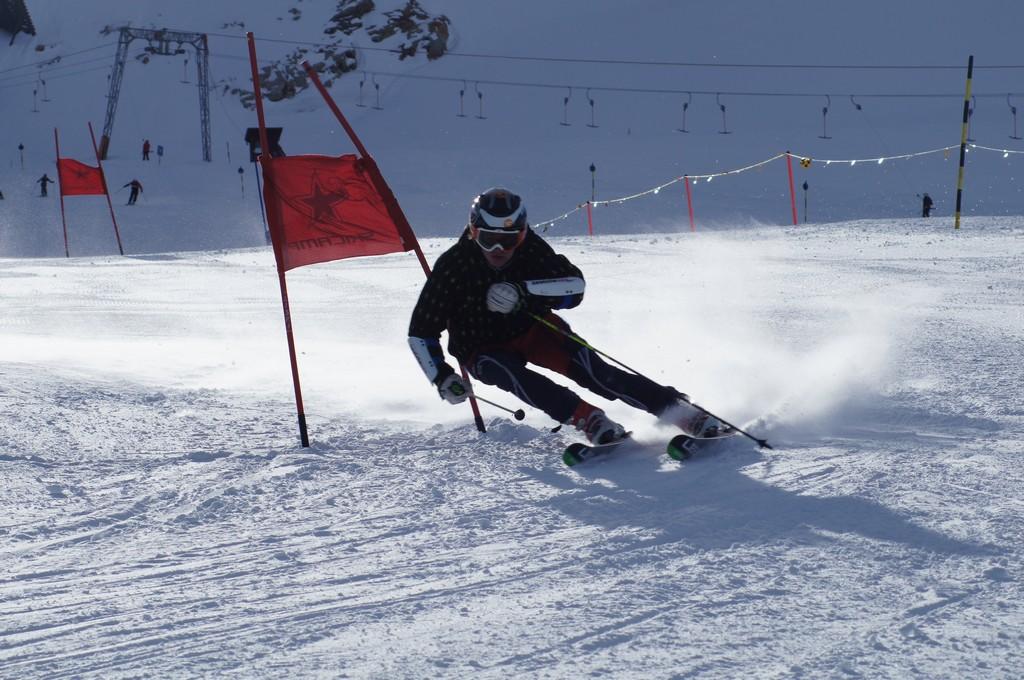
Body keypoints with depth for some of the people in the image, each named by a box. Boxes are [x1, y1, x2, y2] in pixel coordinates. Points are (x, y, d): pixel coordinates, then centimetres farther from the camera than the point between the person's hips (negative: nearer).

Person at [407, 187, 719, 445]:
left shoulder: (530, 249, -17)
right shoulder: (453, 266, -21)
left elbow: (575, 284, -27)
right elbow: (421, 332, -13)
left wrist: (524, 291, -39)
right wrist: (442, 377, -24)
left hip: (534, 329, 1)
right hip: (484, 349, 0)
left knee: (591, 369, -23)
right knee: (510, 373, -36)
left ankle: (678, 409, -24)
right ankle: (587, 419, -42)